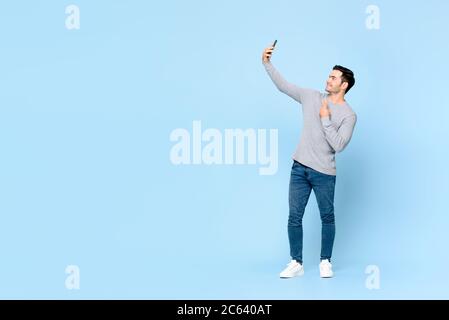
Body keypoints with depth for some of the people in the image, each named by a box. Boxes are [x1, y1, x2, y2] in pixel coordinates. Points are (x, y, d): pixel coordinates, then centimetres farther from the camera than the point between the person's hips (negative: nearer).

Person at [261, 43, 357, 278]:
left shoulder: (348, 115, -6)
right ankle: (296, 263, 12)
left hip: (324, 173, -3)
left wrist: (326, 119, -15)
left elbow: (339, 145, -15)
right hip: (299, 168, 3)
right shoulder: (312, 97, 7)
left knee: (327, 218, 8)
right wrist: (267, 63, 4)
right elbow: (283, 86, 12)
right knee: (294, 217, 3)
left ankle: (325, 262, 22)